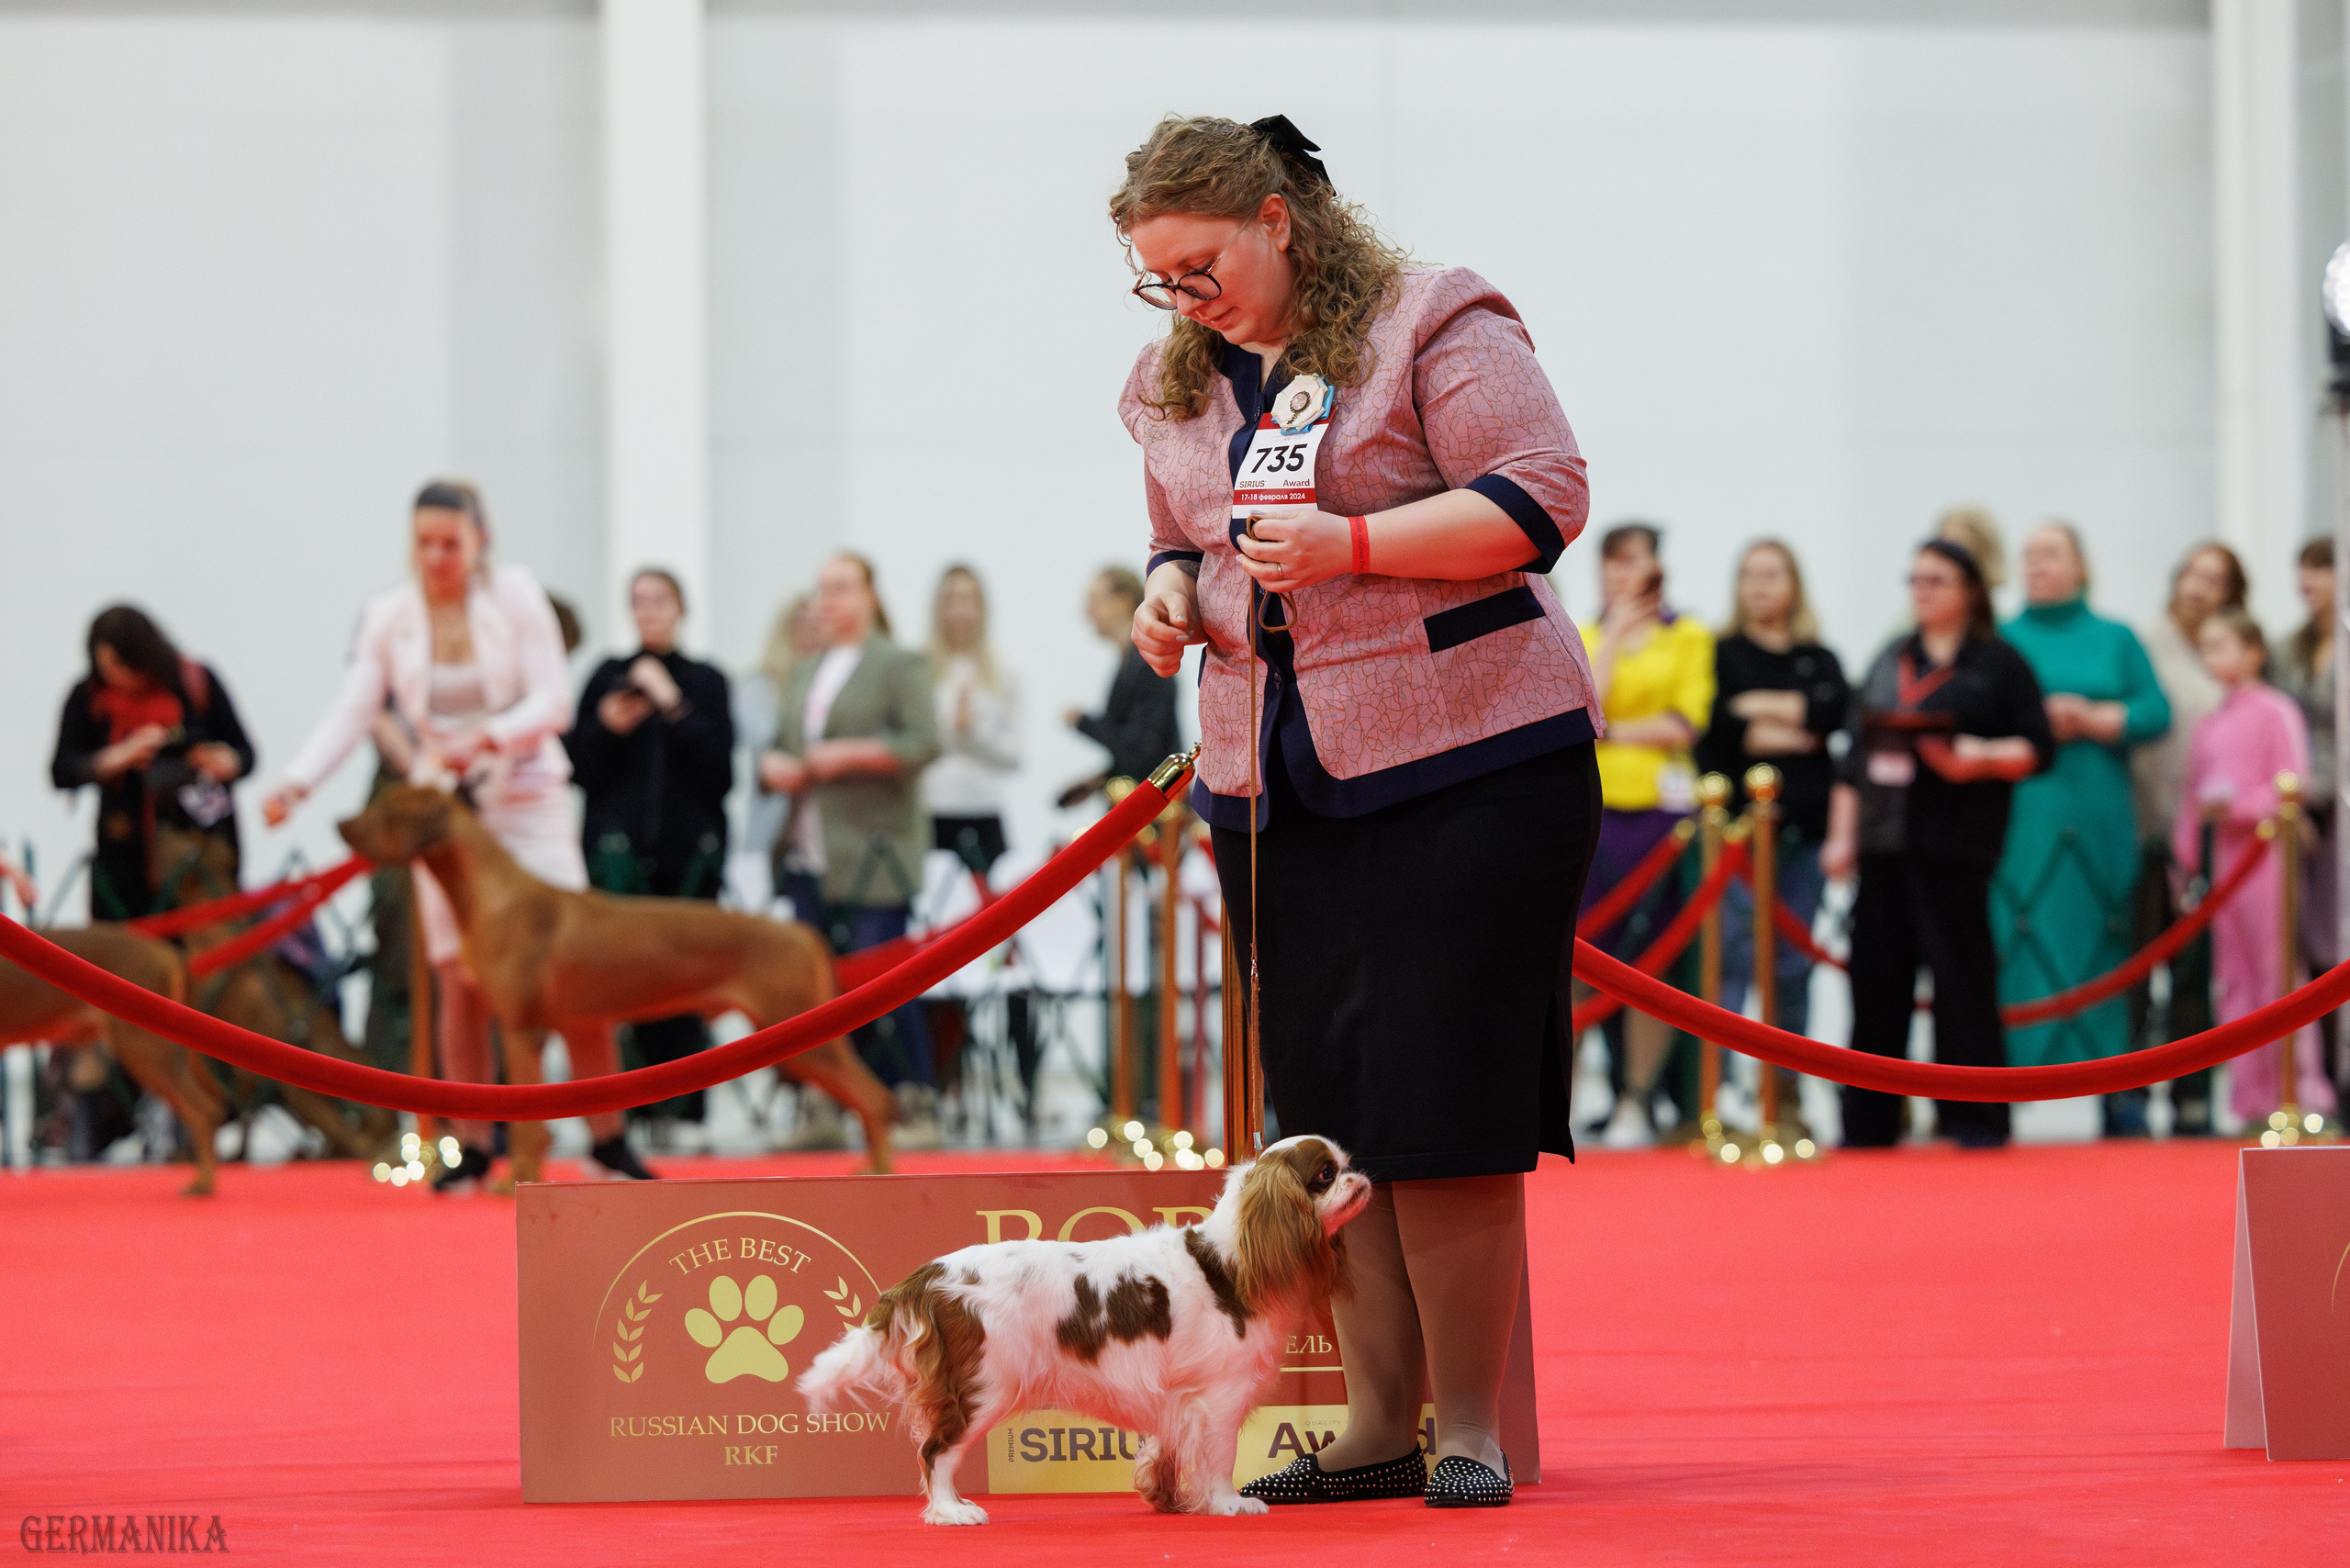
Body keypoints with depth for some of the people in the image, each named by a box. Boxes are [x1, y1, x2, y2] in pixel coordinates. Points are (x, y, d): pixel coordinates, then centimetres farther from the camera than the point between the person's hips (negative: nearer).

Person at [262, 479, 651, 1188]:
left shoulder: (515, 593, -5)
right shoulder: (389, 615, 1)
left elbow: (553, 702, -8)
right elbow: (352, 711, -2)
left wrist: (485, 739, -24)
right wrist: (296, 783, -16)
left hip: (528, 802, -2)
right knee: (461, 981, -3)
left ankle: (608, 1139, 2)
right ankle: (472, 1150, 4)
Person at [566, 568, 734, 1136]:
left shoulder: (706, 682, 10)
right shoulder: (607, 678, 11)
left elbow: (717, 763, -2)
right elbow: (578, 767, 7)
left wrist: (671, 704, -9)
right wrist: (607, 729, -11)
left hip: (688, 853, 0)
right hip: (619, 850, 0)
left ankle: (679, 1107, -4)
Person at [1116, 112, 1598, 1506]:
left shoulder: (1433, 325, -5)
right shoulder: (1173, 385, 15)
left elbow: (1546, 495, -11)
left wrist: (1352, 543, -19)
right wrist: (1171, 591, 3)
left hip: (1468, 765, -6)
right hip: (1274, 791, 6)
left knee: (1444, 1106, -8)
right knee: (1330, 1121, 4)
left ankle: (1469, 1427, -1)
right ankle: (1376, 1425, 11)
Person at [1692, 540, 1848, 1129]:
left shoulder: (1818, 659, 16)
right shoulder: (1722, 654, 8)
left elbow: (1836, 709, -5)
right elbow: (1712, 725, -8)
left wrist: (1763, 707, -8)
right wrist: (1784, 733, -8)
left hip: (1802, 825, 3)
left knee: (1794, 966, 4)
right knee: (1734, 958, -13)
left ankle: (1785, 1096, 11)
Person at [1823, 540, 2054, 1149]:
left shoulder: (1998, 664, 2)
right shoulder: (1890, 663, 18)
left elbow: (2038, 748, -3)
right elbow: (1857, 754, 19)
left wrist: (1987, 756, -21)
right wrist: (1841, 835, 13)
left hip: (1953, 847, -5)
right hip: (1883, 845, 5)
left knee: (1962, 979, -7)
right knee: (1877, 978, 4)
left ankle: (1975, 1117, -1)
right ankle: (1869, 1118, 9)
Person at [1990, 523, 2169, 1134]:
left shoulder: (2116, 639, 14)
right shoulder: (2000, 642, 12)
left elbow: (2156, 712, 3)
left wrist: (2090, 718, -10)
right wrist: (2035, 720, -13)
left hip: (2101, 823, 1)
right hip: (2019, 819, -1)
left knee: (2107, 946, -1)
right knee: (2015, 943, -9)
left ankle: (2121, 1092, 2)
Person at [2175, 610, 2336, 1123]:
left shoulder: (2275, 711, -4)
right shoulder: (2208, 725, 15)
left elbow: (2292, 786, -11)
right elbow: (2192, 796, 19)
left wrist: (2238, 806, -20)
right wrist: (2186, 857, 14)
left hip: (2265, 853, -7)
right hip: (2224, 859, 7)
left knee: (2278, 973, -8)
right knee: (2234, 983, 6)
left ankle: (2305, 1094, -5)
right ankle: (2253, 1101, 10)